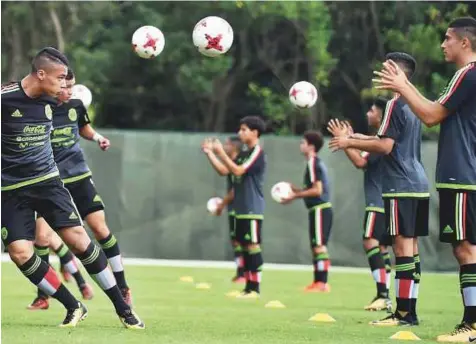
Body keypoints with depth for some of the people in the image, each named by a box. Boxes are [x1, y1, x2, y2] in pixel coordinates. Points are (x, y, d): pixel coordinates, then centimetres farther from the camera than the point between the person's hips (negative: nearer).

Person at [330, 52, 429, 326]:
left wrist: (350, 143, -7)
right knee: (411, 246, 9)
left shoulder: (396, 104, -11)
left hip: (401, 187, -9)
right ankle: (410, 311, 9)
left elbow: (385, 146, -17)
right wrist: (358, 138, 24)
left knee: (403, 244, -10)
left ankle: (403, 313, -12)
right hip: (419, 184, 9)